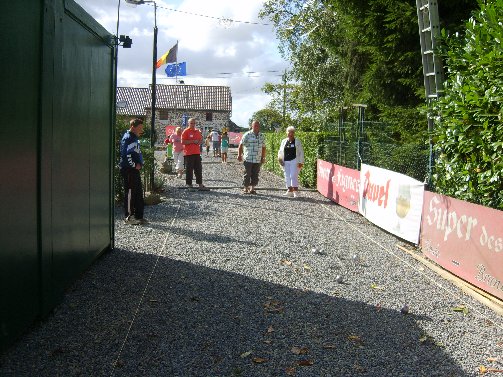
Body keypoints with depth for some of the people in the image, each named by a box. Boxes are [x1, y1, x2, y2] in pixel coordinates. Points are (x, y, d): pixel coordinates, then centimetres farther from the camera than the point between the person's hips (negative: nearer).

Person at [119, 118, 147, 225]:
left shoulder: (135, 138, 17)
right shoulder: (127, 138, -14)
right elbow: (126, 154, -24)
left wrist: (140, 163, 10)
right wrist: (134, 165, -16)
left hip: (135, 169, 10)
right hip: (128, 170, -10)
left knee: (139, 193, 12)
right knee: (130, 193, -4)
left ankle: (139, 216, 18)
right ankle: (128, 217, 4)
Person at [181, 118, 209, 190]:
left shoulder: (198, 132, 15)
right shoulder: (185, 131, -4)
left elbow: (201, 141, 22)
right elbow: (183, 142, -12)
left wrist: (199, 142, -1)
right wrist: (193, 141, -16)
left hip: (197, 153, 6)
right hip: (189, 154, -6)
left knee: (198, 169, 6)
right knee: (189, 169, -2)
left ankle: (200, 185, 8)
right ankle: (189, 185, 6)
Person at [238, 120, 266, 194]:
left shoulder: (262, 136, 11)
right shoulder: (247, 135, -3)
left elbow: (263, 147, 18)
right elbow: (241, 145, -3)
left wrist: (263, 157, 15)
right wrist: (239, 155, -7)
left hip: (258, 160, 4)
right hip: (248, 159, -4)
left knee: (255, 175, 6)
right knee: (247, 174, 0)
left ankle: (252, 188, 15)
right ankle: (245, 188, 10)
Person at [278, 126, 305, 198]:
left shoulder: (297, 141, 4)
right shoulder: (283, 141, 14)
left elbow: (301, 152, 2)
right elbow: (280, 151, 21)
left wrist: (301, 162, -5)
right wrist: (280, 158, 4)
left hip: (294, 161, -4)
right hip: (286, 162, 4)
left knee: (293, 176, -12)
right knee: (287, 176, 4)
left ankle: (295, 191, -6)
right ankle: (289, 190, 12)